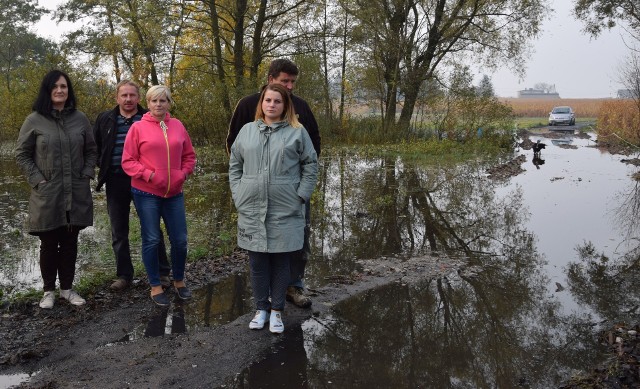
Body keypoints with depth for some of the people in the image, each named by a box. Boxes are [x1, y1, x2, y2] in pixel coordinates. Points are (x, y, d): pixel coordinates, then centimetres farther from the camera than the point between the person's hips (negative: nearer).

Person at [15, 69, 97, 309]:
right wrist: (37, 180, -8)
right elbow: (22, 154, 0)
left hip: (76, 194, 2)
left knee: (70, 243, 11)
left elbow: (91, 151, 11)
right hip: (47, 195, -2)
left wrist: (86, 176, 0)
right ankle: (49, 291, 22)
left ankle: (67, 289, 25)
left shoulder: (80, 118, 4)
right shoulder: (34, 120, -4)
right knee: (49, 244, 7)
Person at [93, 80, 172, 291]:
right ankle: (124, 275, 22)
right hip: (116, 182, 3)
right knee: (118, 232, 9)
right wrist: (104, 166, 6)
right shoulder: (105, 120, 5)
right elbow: (94, 147, 17)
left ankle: (162, 272, 18)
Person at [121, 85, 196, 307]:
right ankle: (155, 286, 20)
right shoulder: (138, 128, -3)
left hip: (174, 193, 3)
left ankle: (179, 281, 28)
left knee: (180, 240, 7)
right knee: (152, 241, 4)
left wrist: (183, 173, -3)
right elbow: (128, 161, -3)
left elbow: (189, 155, 13)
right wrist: (148, 175, -14)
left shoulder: (177, 126, 6)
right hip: (146, 193, -3)